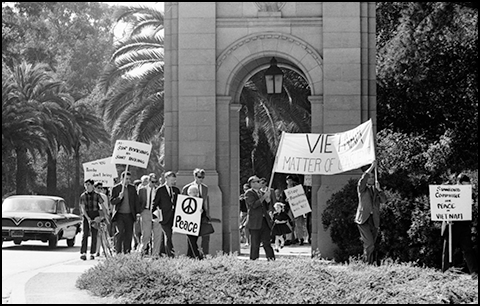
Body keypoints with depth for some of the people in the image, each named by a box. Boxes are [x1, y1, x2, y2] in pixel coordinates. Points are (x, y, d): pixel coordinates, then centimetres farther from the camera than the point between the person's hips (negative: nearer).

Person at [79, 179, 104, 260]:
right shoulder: (83, 196, 2)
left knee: (94, 235, 1)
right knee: (85, 234, -10)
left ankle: (92, 253, 7)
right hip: (86, 216, 0)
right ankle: (83, 253, -15)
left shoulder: (97, 195, 1)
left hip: (95, 217, 1)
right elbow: (83, 208, -3)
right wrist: (88, 218, -14)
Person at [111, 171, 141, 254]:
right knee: (120, 232, -15)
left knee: (129, 234, 3)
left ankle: (127, 252, 10)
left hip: (129, 215, 4)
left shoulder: (132, 188, 10)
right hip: (119, 215, -4)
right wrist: (119, 197, -23)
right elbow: (112, 201, -3)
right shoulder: (116, 188, 0)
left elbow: (136, 200, 11)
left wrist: (138, 212, 1)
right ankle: (118, 252, -8)